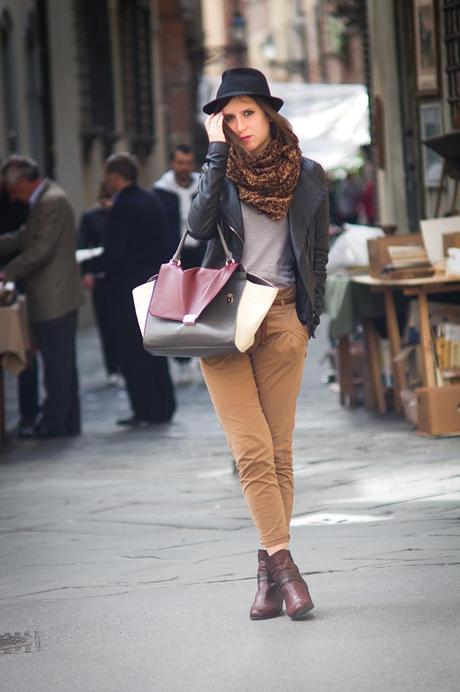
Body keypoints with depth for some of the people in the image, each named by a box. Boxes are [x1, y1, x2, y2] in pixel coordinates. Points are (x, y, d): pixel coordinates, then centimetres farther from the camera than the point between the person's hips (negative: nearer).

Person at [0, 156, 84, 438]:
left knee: (57, 364, -4)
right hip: (55, 298, 10)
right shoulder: (45, 199, 16)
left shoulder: (52, 201, -16)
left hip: (54, 299, -10)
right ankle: (67, 422, 19)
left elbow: (41, 249, -21)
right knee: (62, 364, 14)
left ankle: (54, 423, 1)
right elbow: (23, 238, 20)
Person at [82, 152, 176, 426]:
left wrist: (83, 267, -8)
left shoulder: (122, 208, -16)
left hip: (130, 290, -8)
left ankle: (145, 411, -1)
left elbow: (113, 256, -20)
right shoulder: (152, 201, 10)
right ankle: (163, 408, 19)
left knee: (132, 353, -1)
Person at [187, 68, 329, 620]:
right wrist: (217, 151, -11)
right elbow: (200, 225, -13)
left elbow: (318, 254, 14)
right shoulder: (223, 171, 6)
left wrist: (309, 318, 7)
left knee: (278, 451, -1)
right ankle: (282, 563, -12)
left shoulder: (307, 176, 8)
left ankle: (269, 573, 3)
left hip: (281, 319, 1)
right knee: (252, 450, -11)